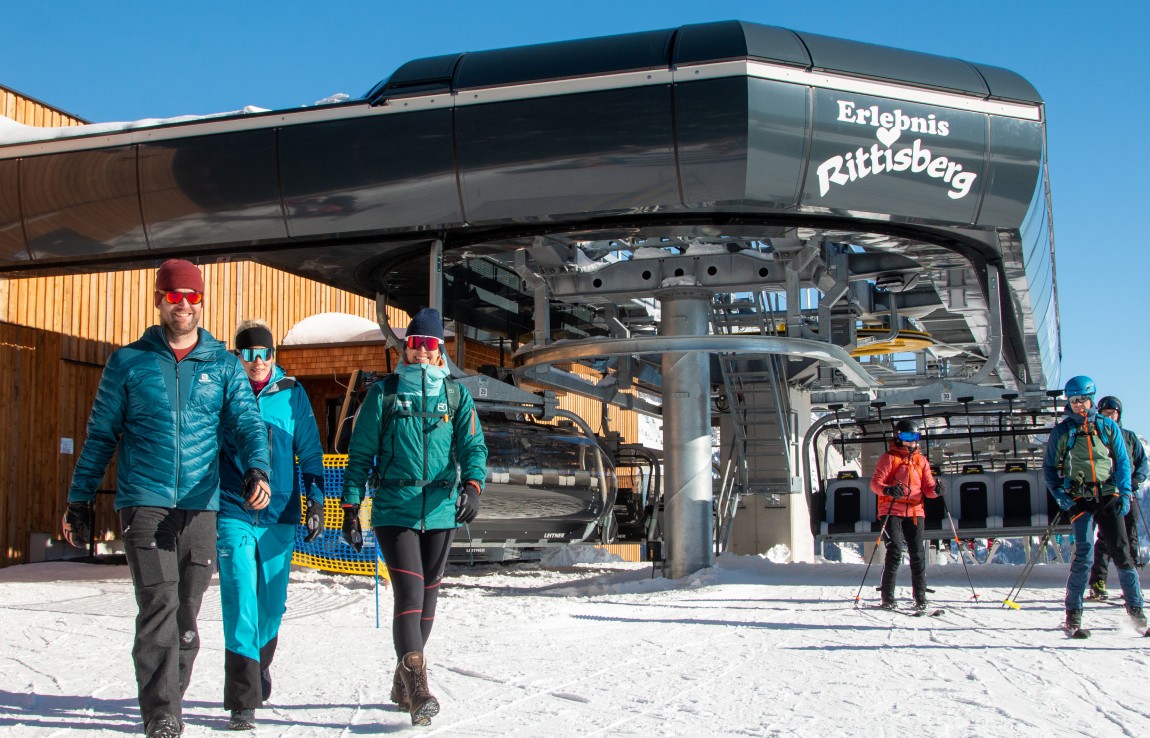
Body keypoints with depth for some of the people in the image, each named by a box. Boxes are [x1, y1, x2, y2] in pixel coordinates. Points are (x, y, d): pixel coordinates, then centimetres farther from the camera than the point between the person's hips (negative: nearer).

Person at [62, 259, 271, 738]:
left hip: (200, 505, 2)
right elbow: (100, 436, 12)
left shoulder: (224, 366, 11)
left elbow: (247, 424, 2)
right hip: (144, 501, -2)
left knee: (187, 611, 7)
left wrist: (256, 469, -18)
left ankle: (167, 697, 23)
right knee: (159, 604, -13)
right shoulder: (129, 363, 8)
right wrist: (79, 500, 10)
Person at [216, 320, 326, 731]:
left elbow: (310, 452, 9)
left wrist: (316, 502, 2)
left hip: (280, 516, 2)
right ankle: (242, 701, -6)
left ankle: (259, 668, 37)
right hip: (233, 515, -2)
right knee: (240, 604, -9)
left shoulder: (291, 394, 4)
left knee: (273, 604, 11)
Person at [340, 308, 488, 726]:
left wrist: (472, 485, -19)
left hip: (441, 512, 3)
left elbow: (473, 446, 1)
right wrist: (350, 506, 0)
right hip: (394, 510, -3)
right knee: (409, 593, -15)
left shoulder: (457, 395, 8)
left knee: (427, 596, 10)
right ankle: (417, 689, -19)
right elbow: (360, 453, 6)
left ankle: (404, 683, 26)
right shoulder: (384, 393, 4)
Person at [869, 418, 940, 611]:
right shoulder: (889, 457, 3)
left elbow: (927, 488, 12)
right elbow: (875, 482, -6)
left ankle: (920, 597, 11)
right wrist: (887, 489, -27)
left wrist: (935, 490, -12)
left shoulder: (921, 460, 17)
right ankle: (887, 597, -4)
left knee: (918, 555, 3)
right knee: (894, 552, -11)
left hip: (915, 512, 4)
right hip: (892, 511, -4)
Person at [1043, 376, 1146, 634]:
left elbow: (1123, 462, 9)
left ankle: (1135, 609, 14)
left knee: (1122, 552, 1)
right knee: (1084, 554, -12)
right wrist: (1060, 495, -3)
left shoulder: (1109, 427, 7)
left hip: (1109, 497, 2)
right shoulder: (1061, 431, 5)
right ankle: (1073, 614, -5)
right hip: (1080, 498, -2)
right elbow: (1049, 467, 9)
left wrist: (1124, 494, -3)